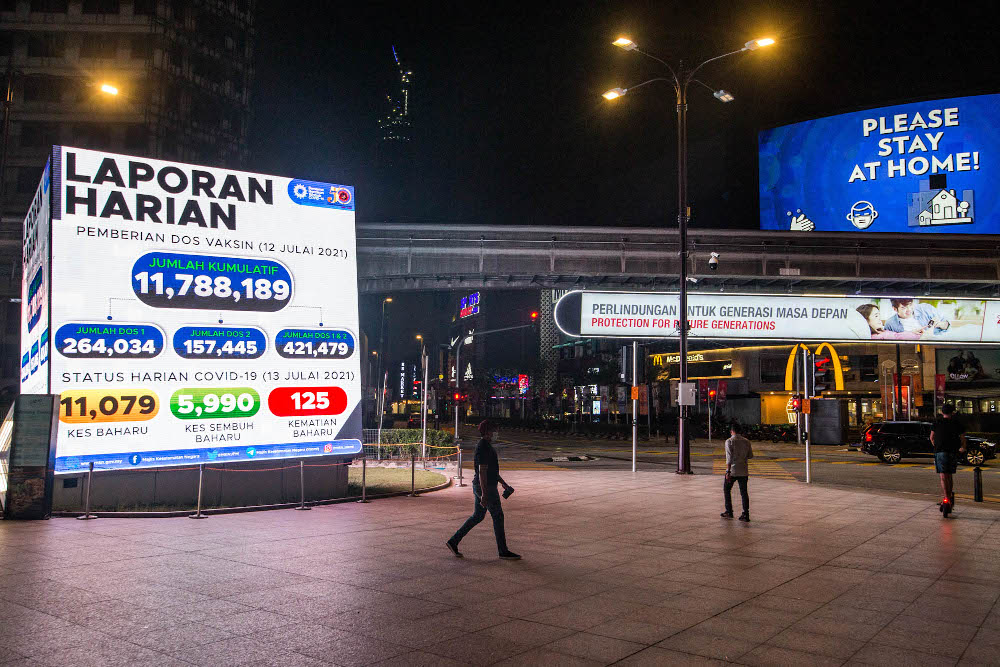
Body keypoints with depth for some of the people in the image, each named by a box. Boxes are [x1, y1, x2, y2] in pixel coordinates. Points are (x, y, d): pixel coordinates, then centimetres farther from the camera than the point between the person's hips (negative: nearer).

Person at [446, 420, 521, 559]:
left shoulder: (486, 446, 14)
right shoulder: (484, 448, -18)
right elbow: (482, 472, -23)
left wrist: (504, 484, 25)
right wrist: (484, 494, -25)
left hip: (479, 487, 10)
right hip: (486, 487, -10)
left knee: (477, 516, 15)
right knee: (498, 517, 0)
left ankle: (453, 541, 16)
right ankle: (503, 551, 9)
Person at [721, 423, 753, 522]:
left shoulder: (729, 441, -10)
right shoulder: (746, 441, 4)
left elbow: (729, 458, -16)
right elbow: (750, 455, 9)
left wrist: (727, 471, -15)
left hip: (733, 470, -4)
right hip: (744, 471, 4)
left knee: (727, 490, 13)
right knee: (744, 492, 6)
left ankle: (729, 512, 14)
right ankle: (746, 514, 2)